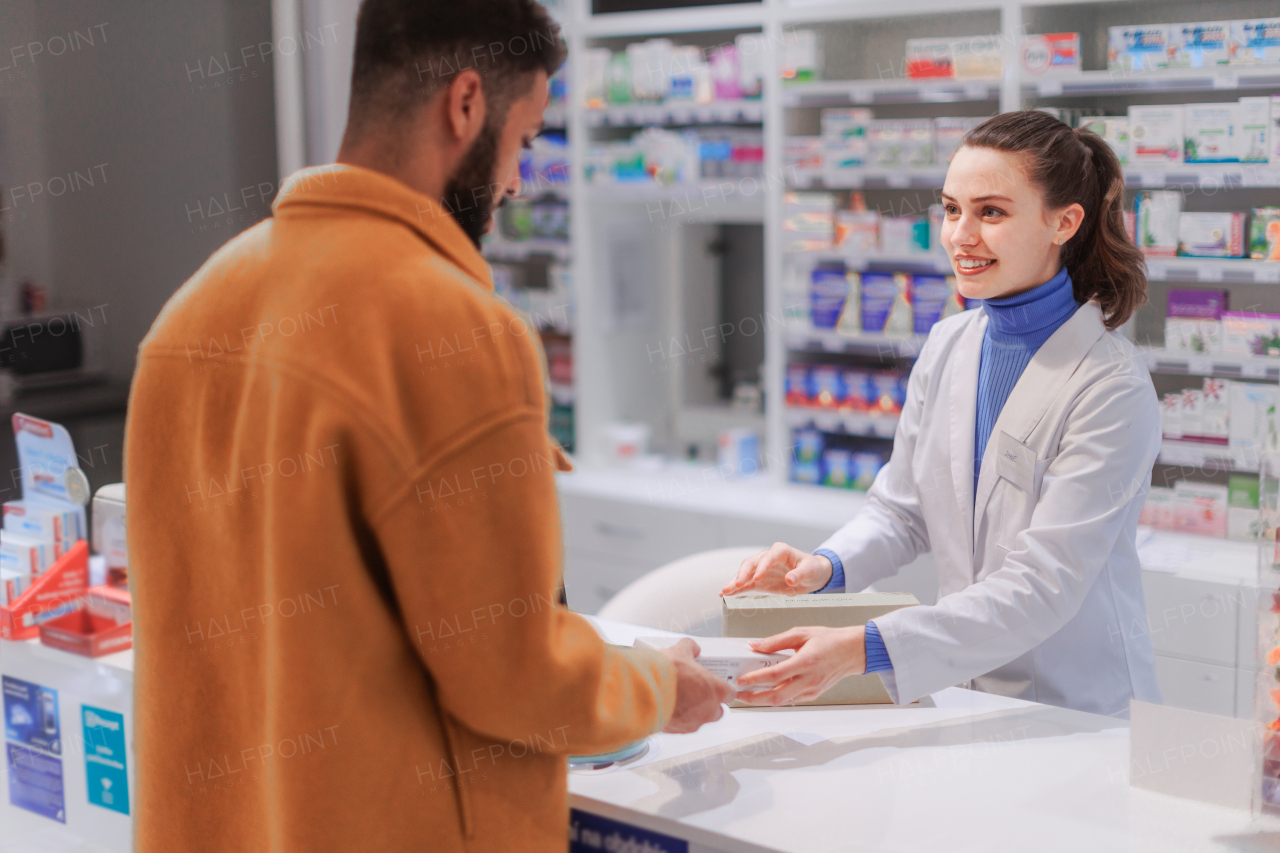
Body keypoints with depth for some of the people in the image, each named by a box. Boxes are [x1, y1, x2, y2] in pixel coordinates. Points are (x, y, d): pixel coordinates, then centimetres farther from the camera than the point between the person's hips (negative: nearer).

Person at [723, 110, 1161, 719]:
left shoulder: (1112, 389, -15)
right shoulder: (946, 345, 5)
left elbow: (1042, 588, -21)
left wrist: (864, 649, -30)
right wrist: (826, 567, -9)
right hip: (962, 691, 5)